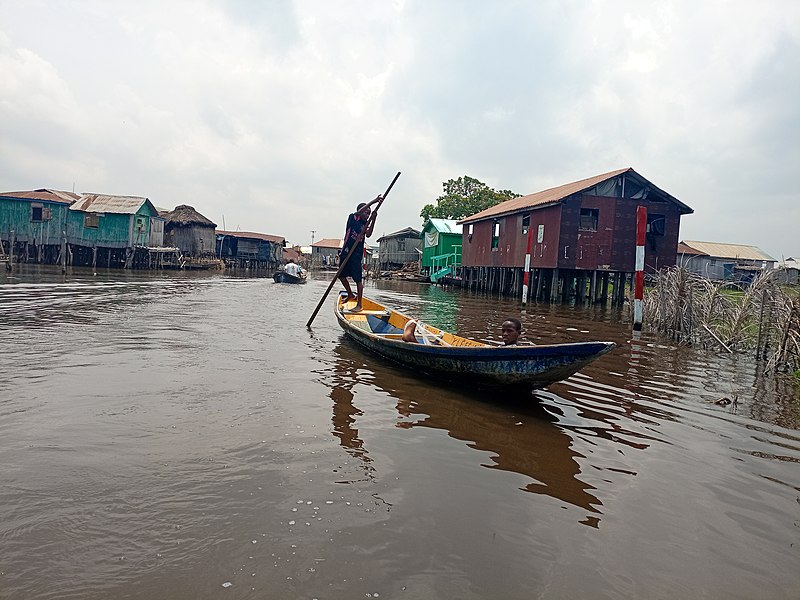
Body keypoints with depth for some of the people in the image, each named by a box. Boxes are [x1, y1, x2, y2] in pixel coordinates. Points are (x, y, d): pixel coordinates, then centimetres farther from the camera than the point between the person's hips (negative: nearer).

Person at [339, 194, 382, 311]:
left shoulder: (366, 224, 6)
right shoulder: (352, 218, -1)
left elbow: (368, 234, -13)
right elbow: (358, 212, -21)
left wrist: (373, 220, -20)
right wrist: (373, 202, -29)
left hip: (357, 254, -1)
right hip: (346, 251, 1)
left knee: (358, 279, -7)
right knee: (341, 275, 13)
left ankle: (359, 304, -3)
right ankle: (350, 294, 36)